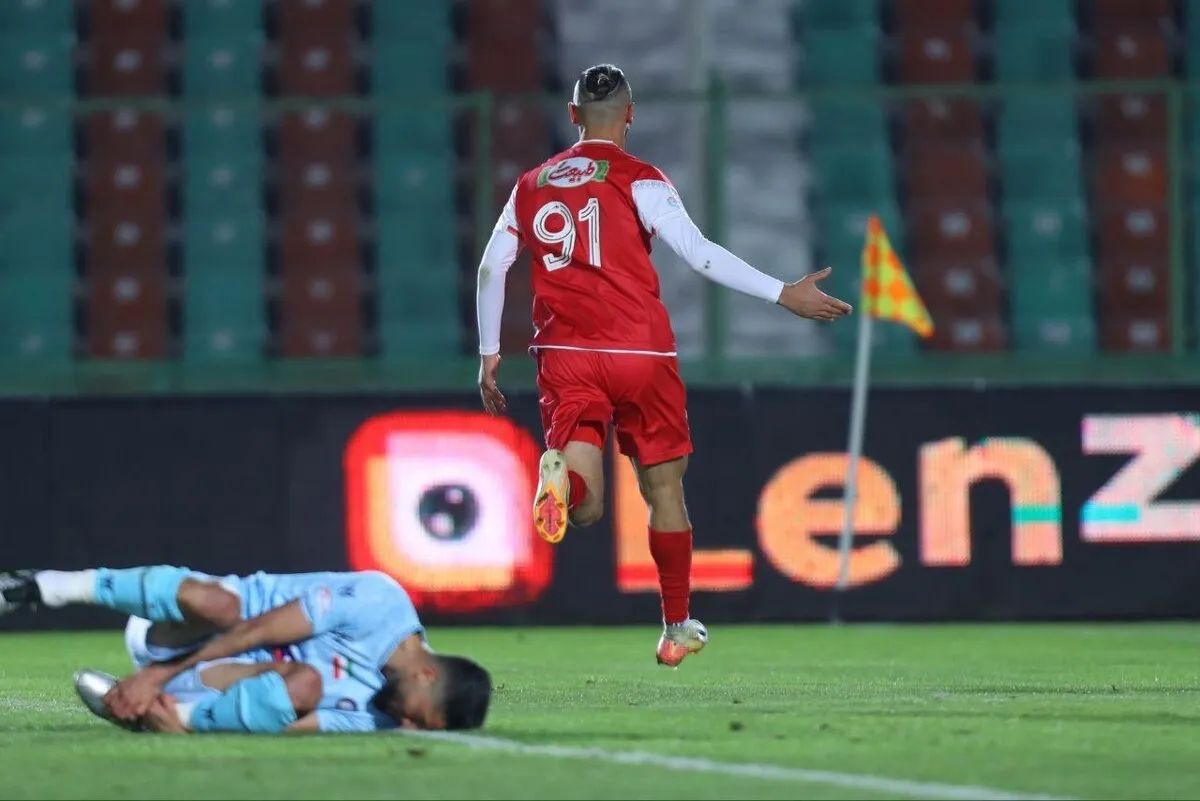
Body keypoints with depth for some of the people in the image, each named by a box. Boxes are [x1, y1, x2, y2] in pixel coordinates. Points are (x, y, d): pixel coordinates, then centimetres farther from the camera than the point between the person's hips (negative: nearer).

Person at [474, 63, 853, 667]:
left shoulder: (531, 186, 13)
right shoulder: (638, 180, -2)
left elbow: (491, 269, 13)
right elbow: (698, 253, -12)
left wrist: (489, 355, 21)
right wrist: (782, 295, -10)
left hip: (564, 356, 3)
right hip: (639, 352, -3)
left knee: (584, 507, -5)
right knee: (663, 486, 13)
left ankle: (559, 476, -41)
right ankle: (677, 629, 19)